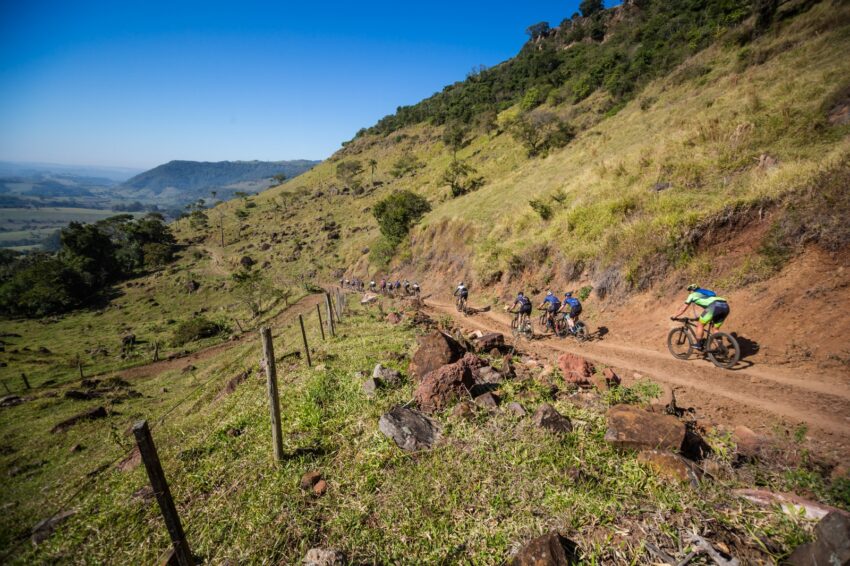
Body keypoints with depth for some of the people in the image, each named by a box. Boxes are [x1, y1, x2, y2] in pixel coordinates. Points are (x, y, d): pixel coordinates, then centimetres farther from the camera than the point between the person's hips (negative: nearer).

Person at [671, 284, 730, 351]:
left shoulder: (692, 295, 22)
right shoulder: (705, 294, 40)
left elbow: (683, 308, 25)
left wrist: (674, 317, 35)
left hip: (715, 306, -7)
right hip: (725, 306, 7)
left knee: (700, 325, 8)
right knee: (716, 329, 21)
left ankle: (698, 345, 8)